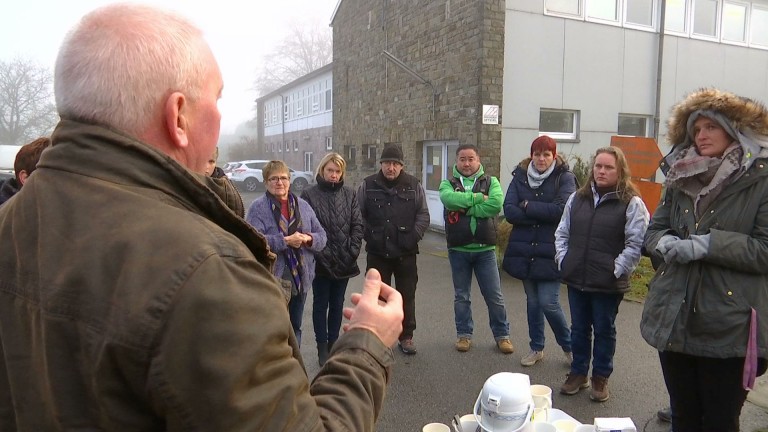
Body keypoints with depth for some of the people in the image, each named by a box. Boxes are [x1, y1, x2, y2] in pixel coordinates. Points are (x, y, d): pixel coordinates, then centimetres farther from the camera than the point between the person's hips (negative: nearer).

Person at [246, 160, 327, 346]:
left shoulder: (303, 205, 10)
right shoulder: (258, 207, -6)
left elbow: (322, 236, 9)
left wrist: (308, 238, -13)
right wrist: (285, 241, -24)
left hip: (301, 276, 6)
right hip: (274, 278, -6)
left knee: (295, 326, 19)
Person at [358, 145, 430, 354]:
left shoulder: (414, 185, 2)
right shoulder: (368, 185, 0)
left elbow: (423, 215, 5)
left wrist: (414, 236, -8)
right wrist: (369, 236, -6)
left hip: (406, 252, 1)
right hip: (377, 252, 0)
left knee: (407, 296, 9)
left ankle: (406, 337, 24)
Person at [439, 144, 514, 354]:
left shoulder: (491, 182, 2)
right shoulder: (448, 184, 3)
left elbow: (496, 204, -19)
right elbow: (449, 199, -21)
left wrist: (464, 208, -15)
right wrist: (478, 197, -17)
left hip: (485, 249, -1)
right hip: (458, 250, 1)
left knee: (495, 296, 8)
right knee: (461, 297, 13)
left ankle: (502, 335, 23)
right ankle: (464, 334, 27)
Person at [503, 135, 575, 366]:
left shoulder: (564, 178, -4)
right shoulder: (520, 177, 5)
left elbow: (562, 209, -19)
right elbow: (509, 211, -7)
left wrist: (528, 206, -12)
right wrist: (543, 215, -15)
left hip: (550, 252, -4)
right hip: (524, 250, 4)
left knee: (549, 303, -5)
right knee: (532, 301, 14)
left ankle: (569, 346, 20)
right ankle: (536, 348, 30)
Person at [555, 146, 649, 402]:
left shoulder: (631, 203, -8)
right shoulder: (577, 198, 8)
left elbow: (635, 244, -11)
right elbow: (562, 233, 13)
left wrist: (616, 270, -13)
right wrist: (563, 261, 5)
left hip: (608, 284, -4)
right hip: (576, 279, 4)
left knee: (604, 330, 11)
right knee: (579, 328, 16)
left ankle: (601, 377, 28)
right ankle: (578, 373, 32)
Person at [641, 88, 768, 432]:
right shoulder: (681, 179, 10)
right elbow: (654, 229, 12)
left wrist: (709, 244, -22)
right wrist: (666, 243, -9)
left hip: (729, 327, -5)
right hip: (675, 320, 5)